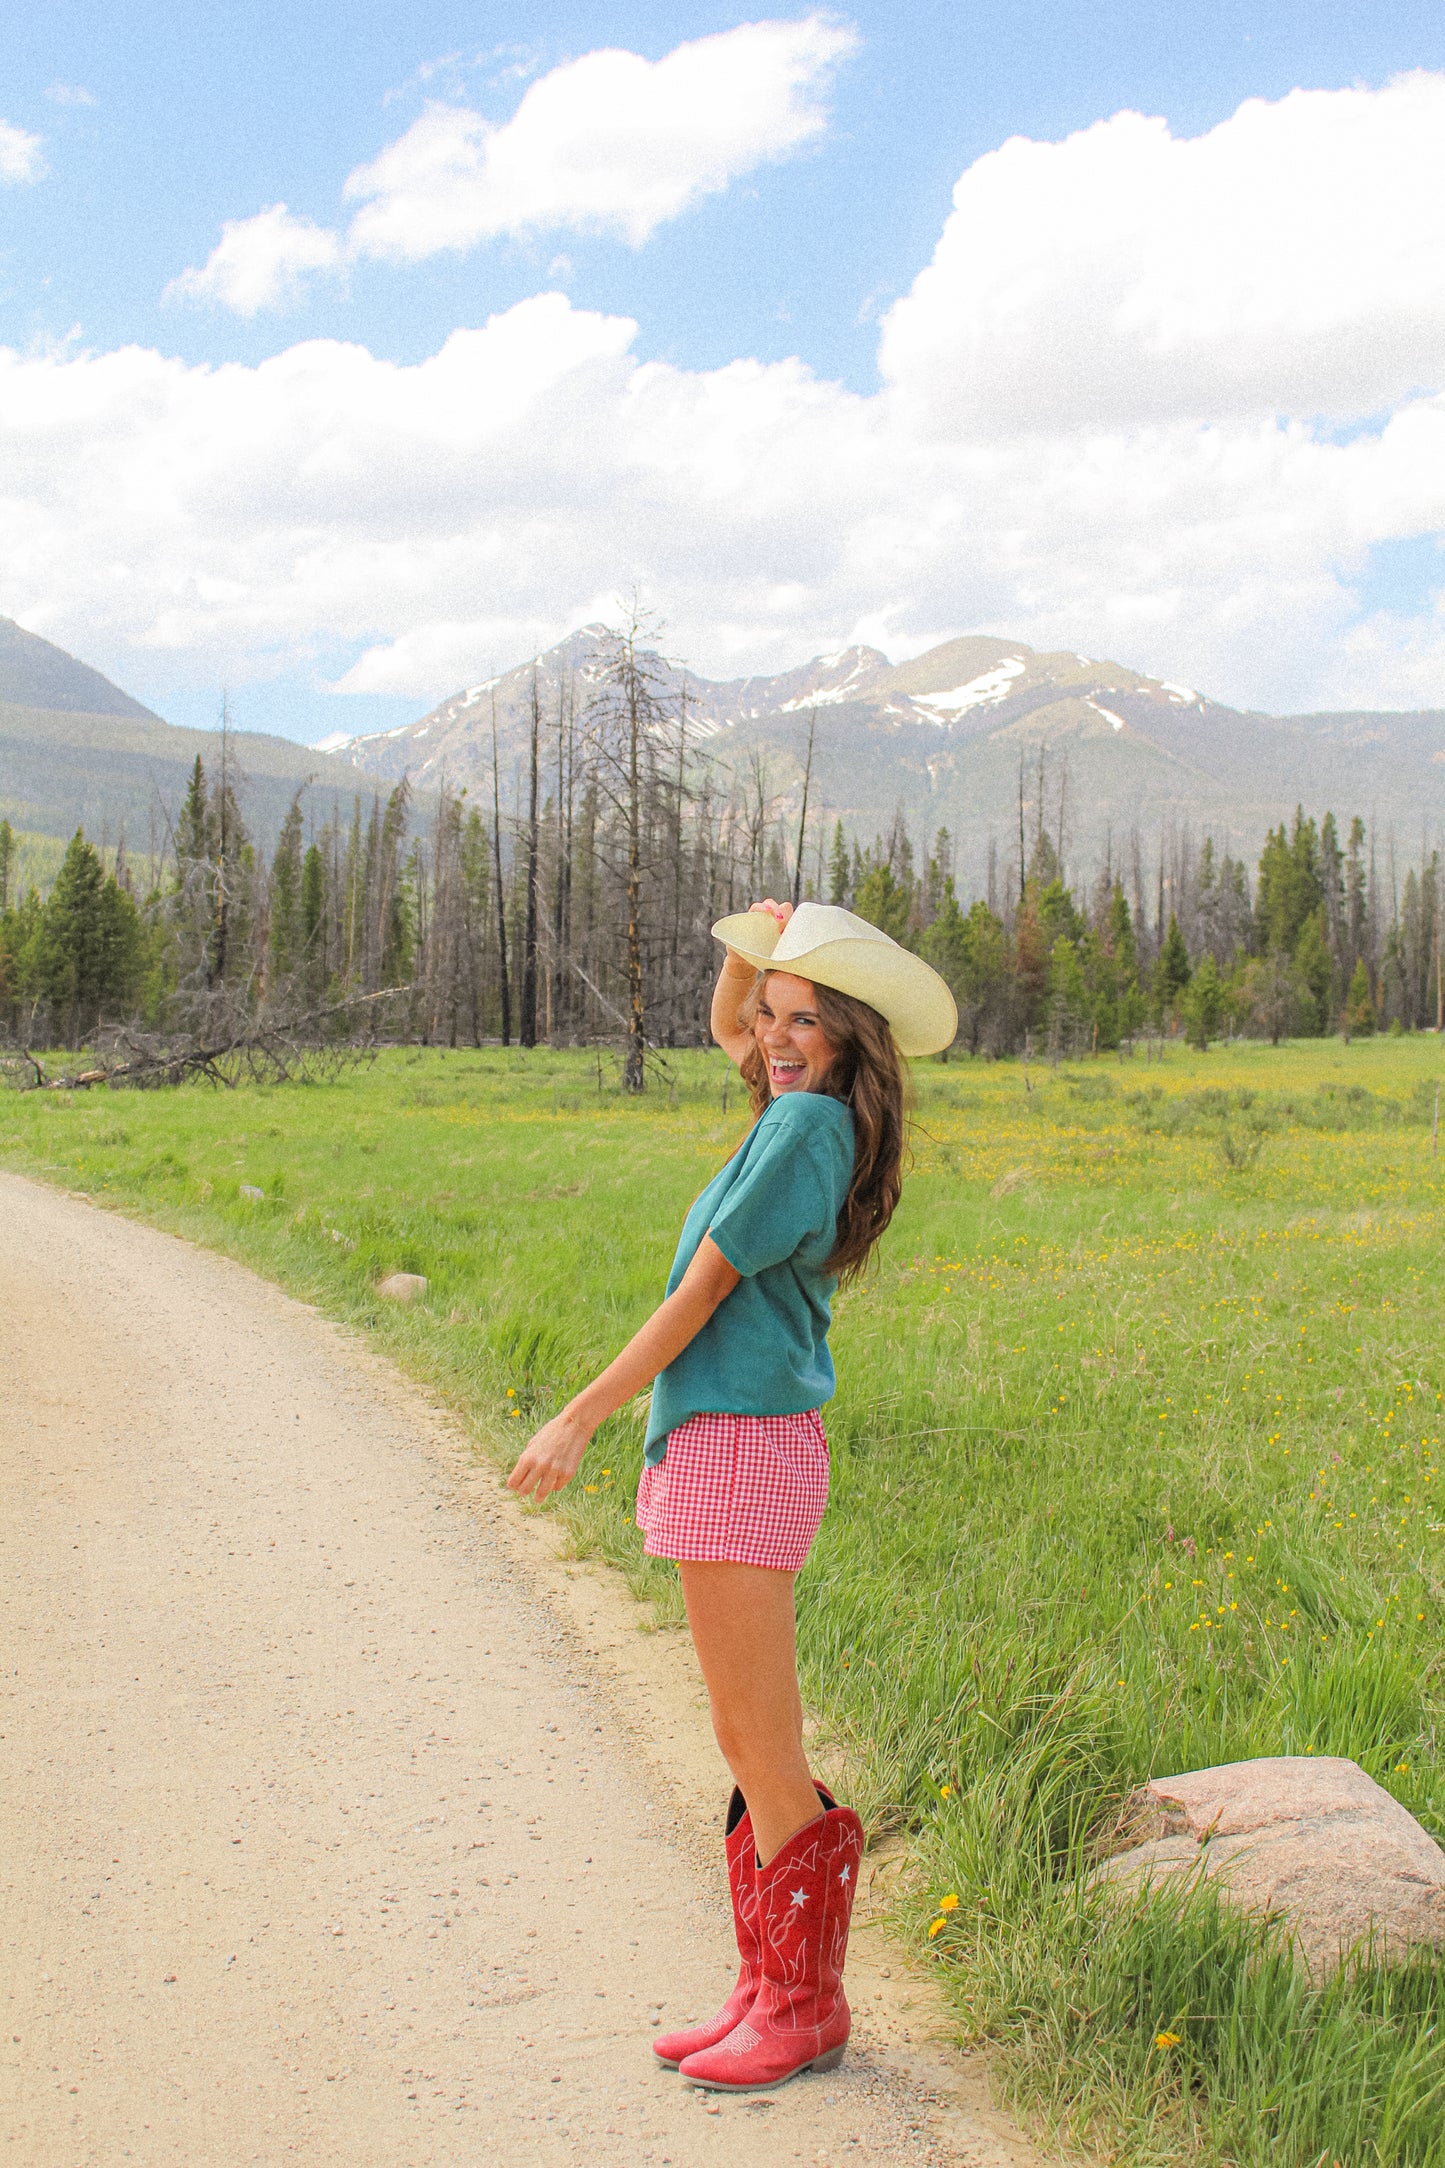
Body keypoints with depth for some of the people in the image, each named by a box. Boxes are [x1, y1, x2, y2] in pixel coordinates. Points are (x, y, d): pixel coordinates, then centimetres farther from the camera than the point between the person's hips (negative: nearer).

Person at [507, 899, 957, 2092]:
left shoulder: (805, 1123, -15)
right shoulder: (822, 1113, 10)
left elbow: (702, 1292, -15)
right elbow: (725, 1028, 30)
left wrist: (578, 1420, -10)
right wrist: (758, 945, 9)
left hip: (742, 1446, -10)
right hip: (730, 1447, 10)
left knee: (770, 1758, -1)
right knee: (749, 1749, 14)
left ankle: (806, 2009, 10)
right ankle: (770, 1993, 23)